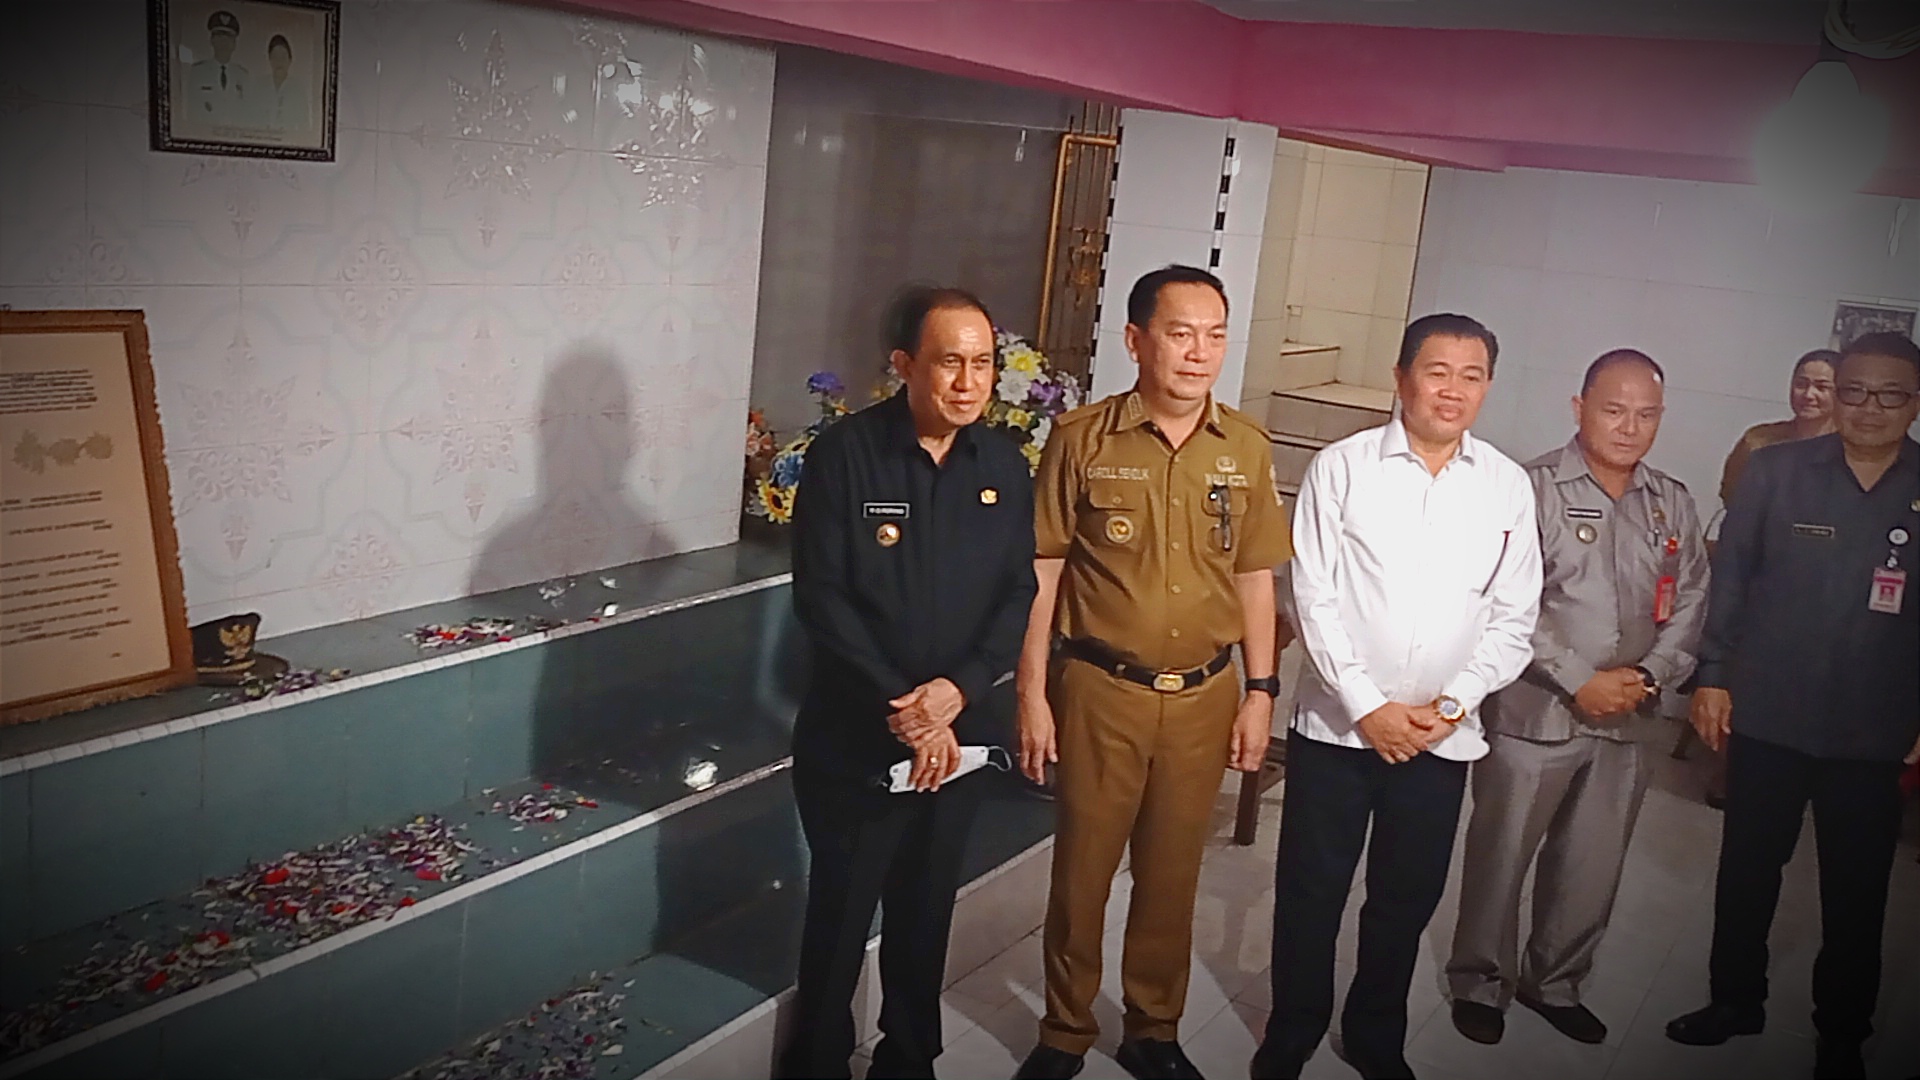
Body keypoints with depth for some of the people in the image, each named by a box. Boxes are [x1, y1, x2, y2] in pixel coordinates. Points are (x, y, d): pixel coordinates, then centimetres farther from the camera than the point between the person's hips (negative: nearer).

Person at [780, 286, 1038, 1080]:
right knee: (840, 909, 11)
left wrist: (957, 691, -16)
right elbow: (821, 597, -15)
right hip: (853, 734, -3)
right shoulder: (844, 454, -12)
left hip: (961, 733, 3)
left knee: (926, 908, 18)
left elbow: (1020, 593, -1)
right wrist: (899, 706, -19)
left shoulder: (1005, 466, 1)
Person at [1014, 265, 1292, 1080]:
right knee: (1082, 871, 10)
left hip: (1204, 697, 3)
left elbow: (1255, 577, 7)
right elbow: (1041, 572, -5)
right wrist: (1032, 693, -6)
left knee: (1172, 875, 16)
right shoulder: (1082, 439, -8)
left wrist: (1259, 692, 5)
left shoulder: (1247, 448, 1)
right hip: (1100, 692, -2)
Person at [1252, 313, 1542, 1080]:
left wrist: (1455, 702, -8)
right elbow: (1314, 598, -8)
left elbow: (1513, 617, 4)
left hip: (1443, 734, 2)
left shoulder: (1508, 486, 2)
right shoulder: (1342, 467, -6)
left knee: (1407, 902, 16)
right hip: (1337, 725, -2)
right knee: (1310, 896, 7)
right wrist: (1368, 706, -13)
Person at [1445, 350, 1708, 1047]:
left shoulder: (1673, 504, 9)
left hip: (1622, 723, 5)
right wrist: (1579, 682, -15)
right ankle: (1480, 985, 26)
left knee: (1592, 871, 15)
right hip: (1533, 715, -5)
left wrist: (1649, 676, -7)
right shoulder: (1533, 488, -9)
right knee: (1500, 860, 6)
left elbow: (1690, 605, 8)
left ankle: (1555, 983, 37)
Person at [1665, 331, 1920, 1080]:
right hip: (1767, 716, 0)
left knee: (1856, 893, 12)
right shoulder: (1776, 470, -3)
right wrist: (1713, 675, -5)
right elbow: (1730, 574, -1)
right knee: (1747, 868, 13)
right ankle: (1735, 999, 33)